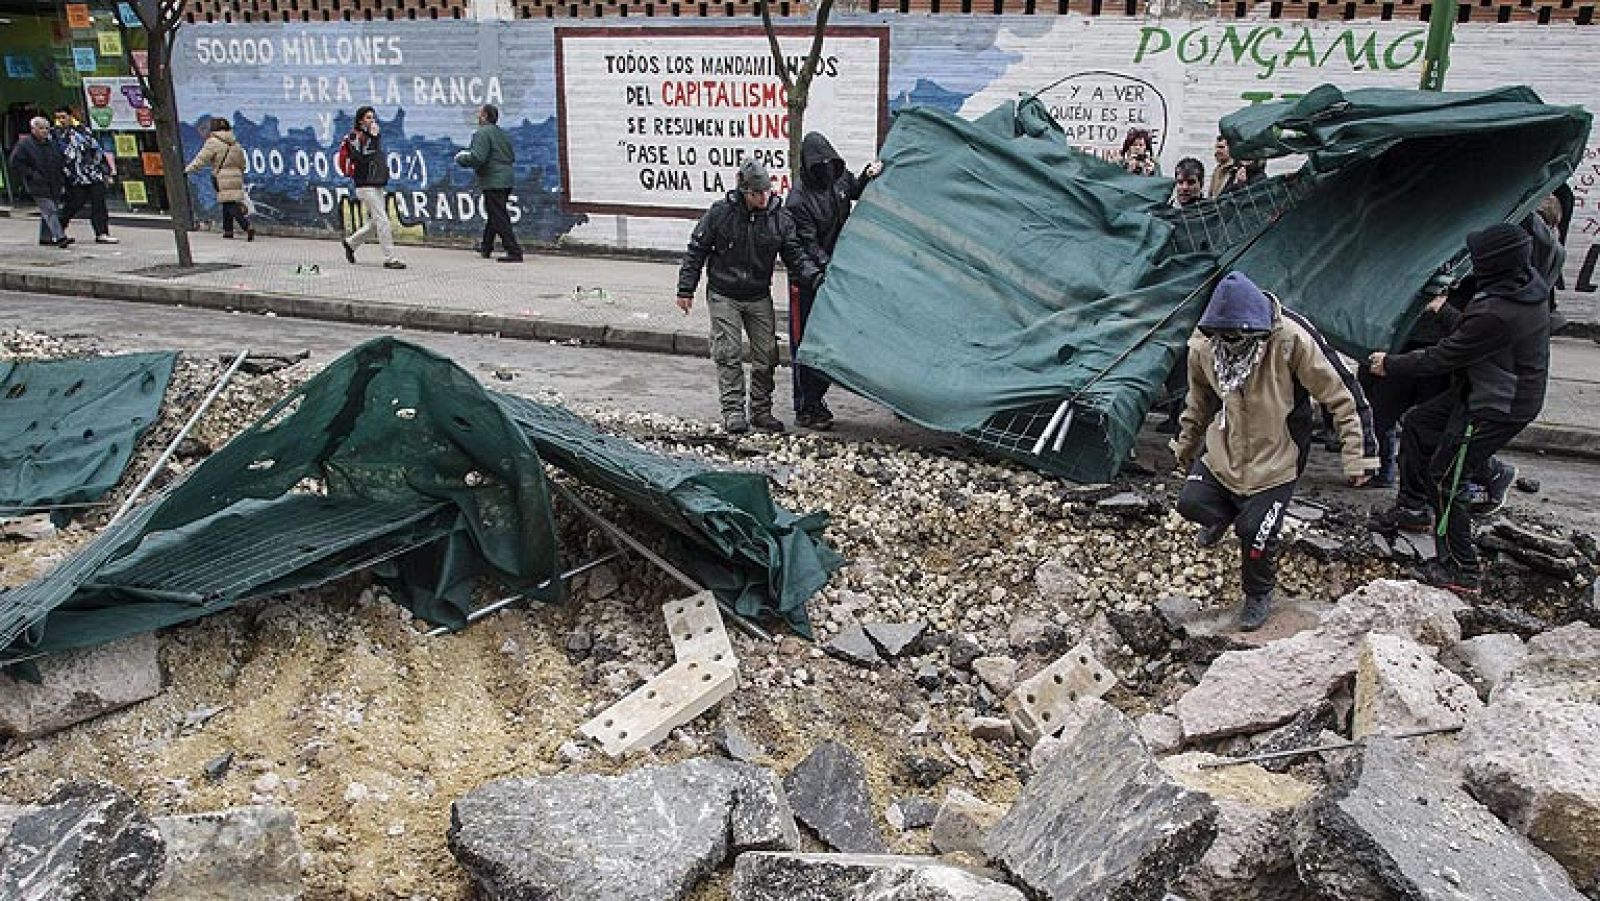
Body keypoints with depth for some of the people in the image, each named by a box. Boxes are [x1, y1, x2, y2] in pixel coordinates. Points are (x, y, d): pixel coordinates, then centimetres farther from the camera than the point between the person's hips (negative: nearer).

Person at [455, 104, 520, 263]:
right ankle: (486, 247, 35)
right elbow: (512, 157, 19)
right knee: (493, 214, 21)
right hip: (507, 179, 10)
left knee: (499, 218, -8)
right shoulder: (503, 133, 16)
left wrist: (461, 158, -4)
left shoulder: (482, 133, -13)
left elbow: (477, 158, -22)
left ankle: (514, 252, -13)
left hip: (493, 181, -10)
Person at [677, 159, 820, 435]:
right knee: (729, 355, -5)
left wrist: (815, 277, -19)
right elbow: (696, 251, -2)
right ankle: (733, 412, 3)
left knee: (766, 355, 3)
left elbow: (795, 256, 0)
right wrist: (686, 290, -3)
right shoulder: (721, 213, -10)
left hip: (759, 297, 3)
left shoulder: (780, 218, -4)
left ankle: (761, 411, 16)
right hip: (723, 296, -3)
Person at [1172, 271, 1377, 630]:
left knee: (1255, 533, -3)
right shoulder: (1203, 345, -13)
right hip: (1223, 452, 4)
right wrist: (1185, 445, 21)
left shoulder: (1292, 340, -27)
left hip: (1275, 461, -4)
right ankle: (1226, 513, 33)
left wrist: (1358, 456, -17)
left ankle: (1259, 595, 28)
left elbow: (1342, 396, -18)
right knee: (1191, 502, -5)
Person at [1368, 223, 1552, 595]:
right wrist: (1445, 312, 18)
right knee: (1416, 424, 19)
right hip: (1483, 391, 10)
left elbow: (1443, 357, -23)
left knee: (1446, 478, -1)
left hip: (1497, 409, -10)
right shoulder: (1529, 284, -3)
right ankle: (1412, 508, 33)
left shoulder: (1496, 314, -34)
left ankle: (1461, 571, 11)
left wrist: (1390, 364, -10)